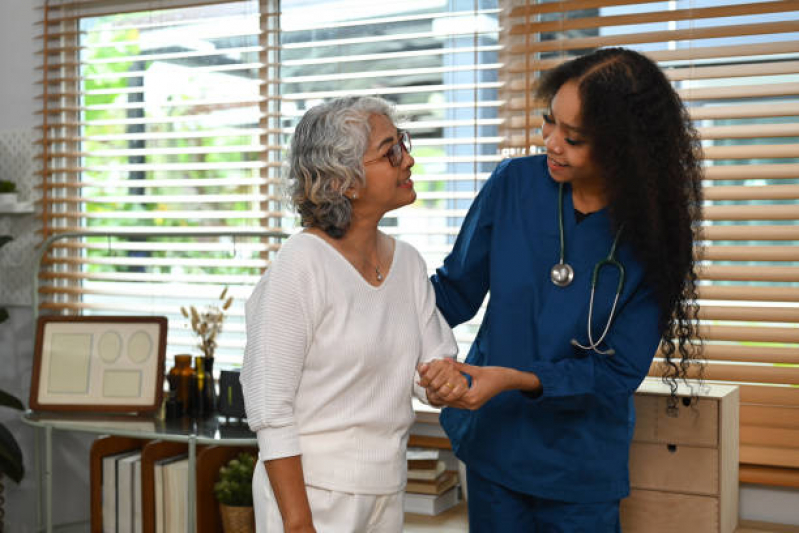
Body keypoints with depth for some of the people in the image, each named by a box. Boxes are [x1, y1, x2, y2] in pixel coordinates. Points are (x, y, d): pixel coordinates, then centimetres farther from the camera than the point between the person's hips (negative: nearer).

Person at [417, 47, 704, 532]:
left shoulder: (651, 234, -15)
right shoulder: (515, 183, -11)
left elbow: (619, 372, -14)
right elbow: (456, 290, -2)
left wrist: (516, 380, -27)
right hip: (492, 439, 2)